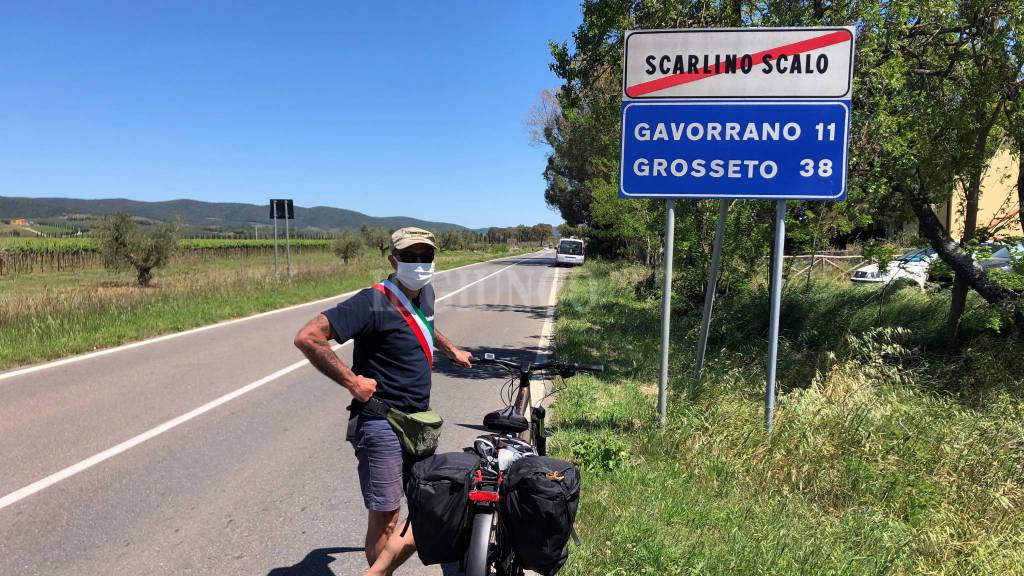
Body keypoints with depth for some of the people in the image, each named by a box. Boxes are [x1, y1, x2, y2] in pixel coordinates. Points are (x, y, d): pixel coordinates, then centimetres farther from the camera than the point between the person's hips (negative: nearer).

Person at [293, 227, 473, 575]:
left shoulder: (425, 293, 7)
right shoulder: (373, 303, -18)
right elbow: (307, 338, -23)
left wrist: (452, 351, 32)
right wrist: (351, 380, -20)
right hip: (381, 426, -8)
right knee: (385, 521, 2)